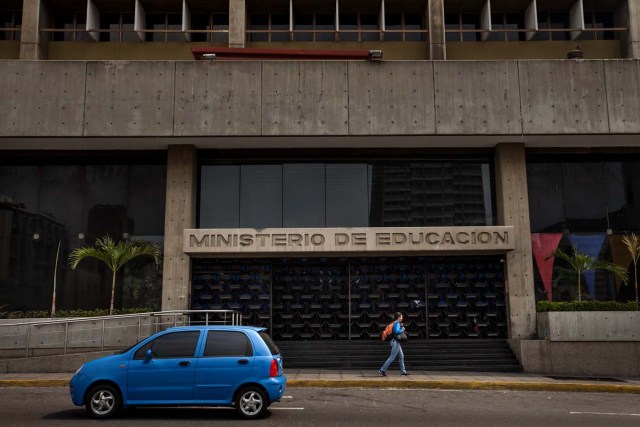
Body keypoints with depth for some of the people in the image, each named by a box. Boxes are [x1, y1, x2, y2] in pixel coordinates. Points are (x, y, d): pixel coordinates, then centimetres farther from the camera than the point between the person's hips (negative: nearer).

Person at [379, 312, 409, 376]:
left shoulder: (395, 323, 15)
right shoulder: (397, 323, -14)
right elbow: (397, 331, -30)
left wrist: (401, 326, 9)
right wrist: (402, 329, -13)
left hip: (397, 342, 10)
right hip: (395, 342, -10)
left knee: (401, 356, 11)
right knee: (392, 357, -8)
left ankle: (403, 371, 14)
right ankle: (383, 370, -6)